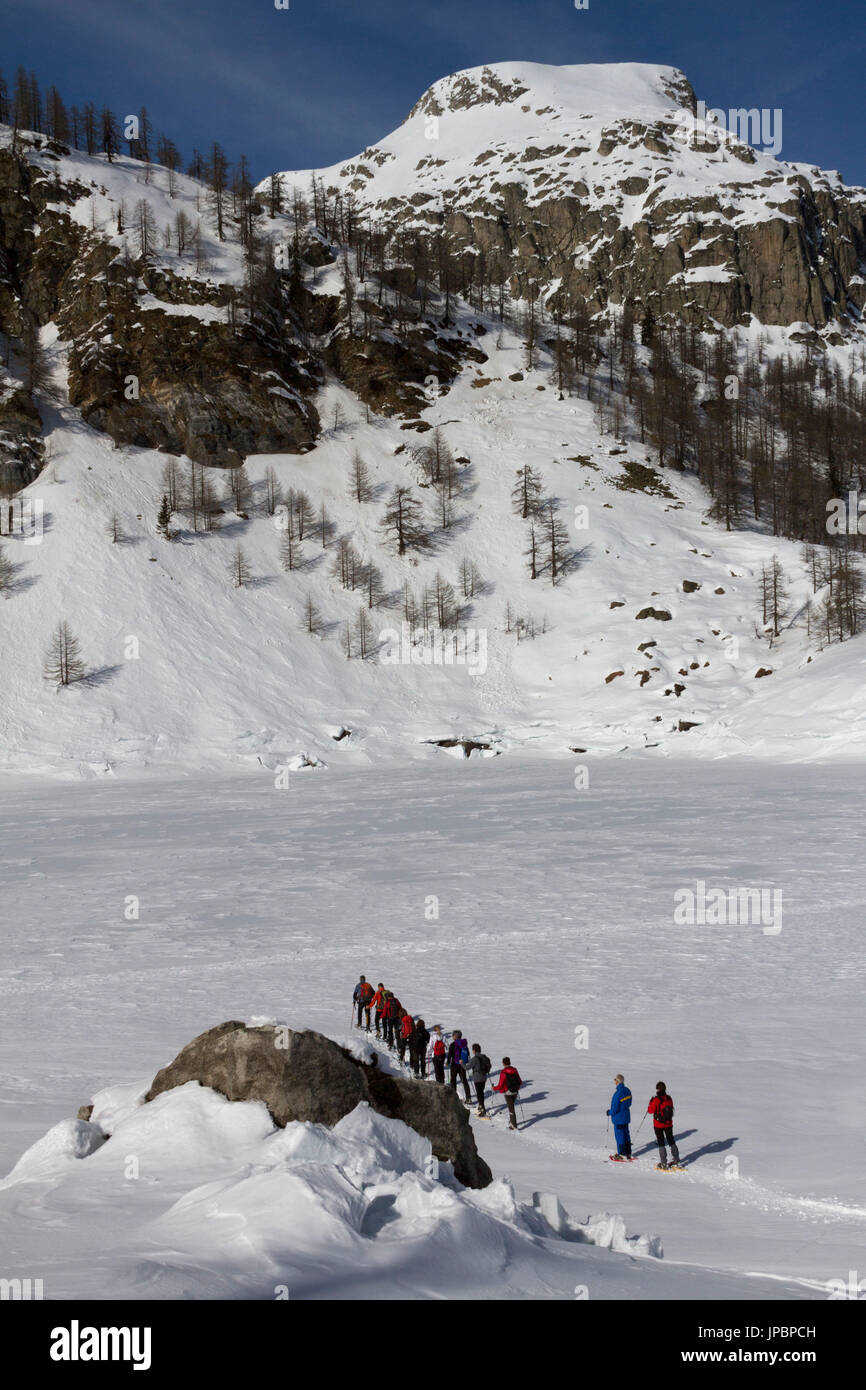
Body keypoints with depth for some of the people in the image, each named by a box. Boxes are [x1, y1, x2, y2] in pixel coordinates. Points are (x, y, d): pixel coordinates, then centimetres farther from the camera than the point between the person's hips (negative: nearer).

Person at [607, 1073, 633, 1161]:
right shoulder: (627, 1090, 1)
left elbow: (615, 1109, -23)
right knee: (626, 1135, 16)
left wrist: (610, 1112, -5)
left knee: (619, 1136, 3)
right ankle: (628, 1153, 23)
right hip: (626, 1117, 8)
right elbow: (629, 1103, 12)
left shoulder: (617, 1094, -26)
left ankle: (621, 1155, 10)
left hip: (618, 1118, -8)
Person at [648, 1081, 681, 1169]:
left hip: (658, 1125, -4)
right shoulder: (669, 1099, -6)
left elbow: (650, 1111, -13)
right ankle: (676, 1159, 25)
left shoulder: (656, 1100, -21)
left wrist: (651, 1103, 3)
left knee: (661, 1143, 5)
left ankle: (663, 1162, 5)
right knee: (671, 1141, 18)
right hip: (669, 1124, 4)